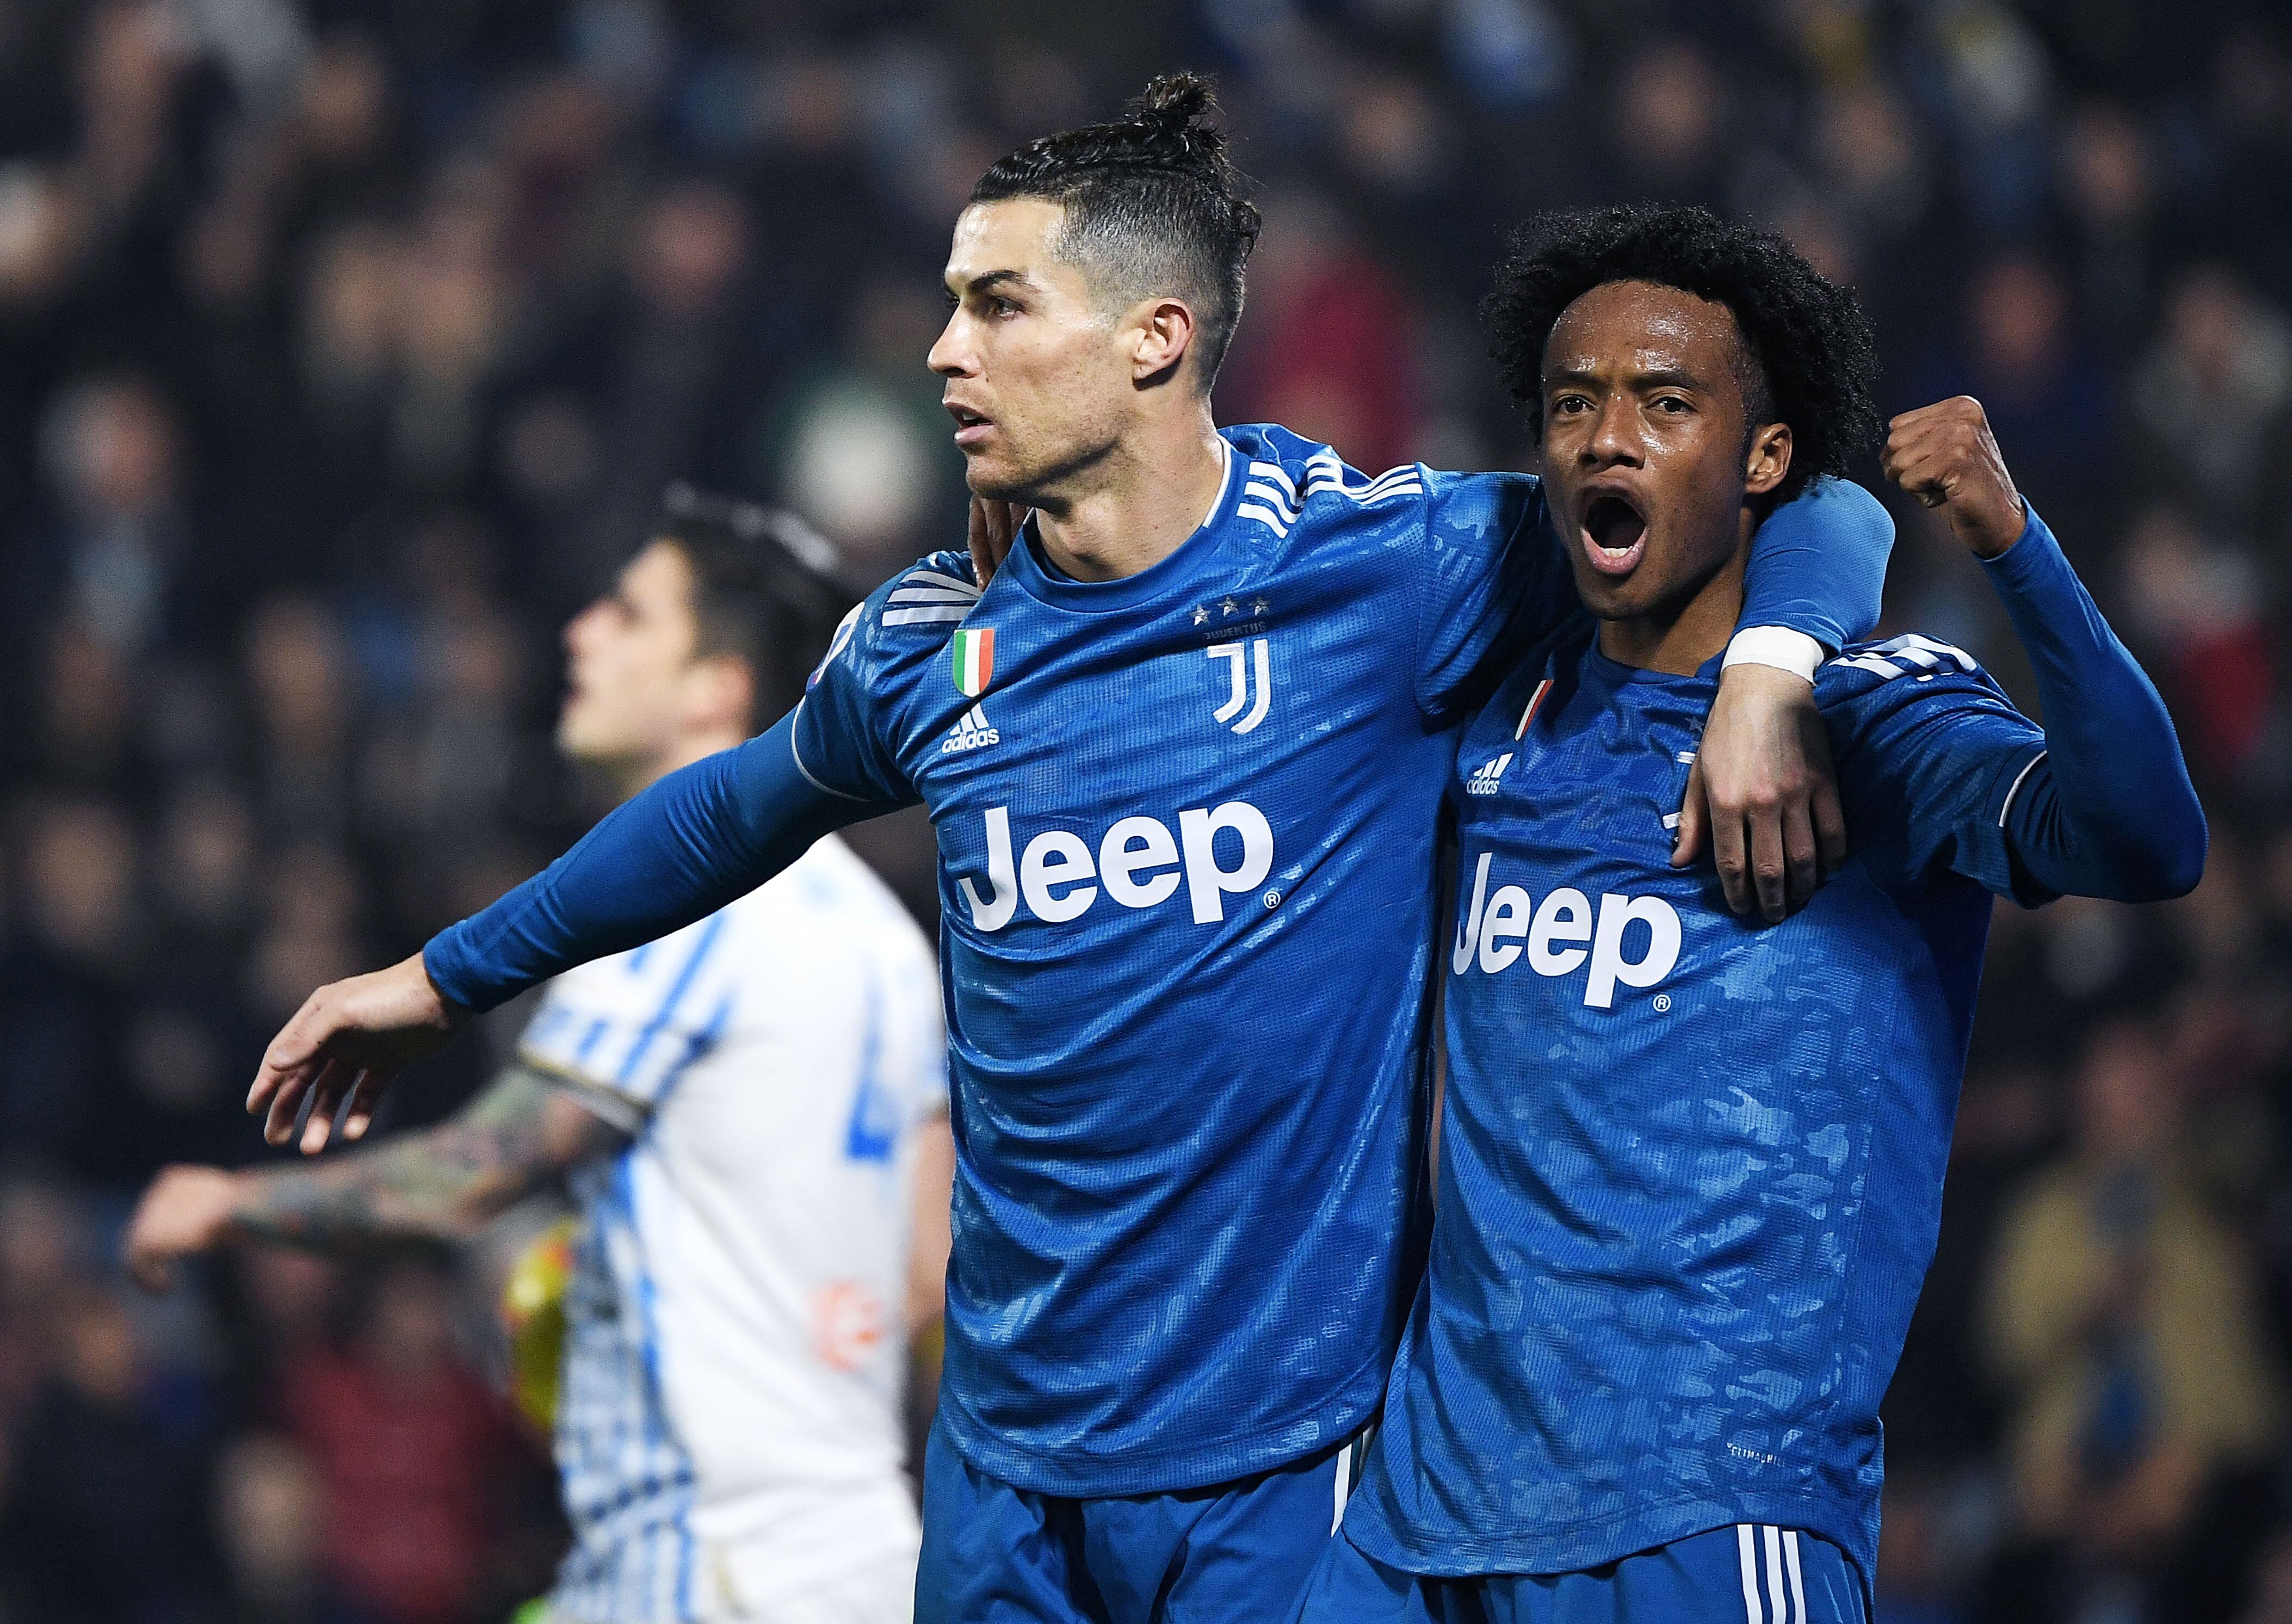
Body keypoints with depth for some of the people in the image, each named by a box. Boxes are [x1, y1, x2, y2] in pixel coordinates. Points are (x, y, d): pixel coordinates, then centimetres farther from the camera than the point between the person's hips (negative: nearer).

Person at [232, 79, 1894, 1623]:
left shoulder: (1379, 566, -8)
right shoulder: (932, 645, 7)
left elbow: (1805, 511, -3)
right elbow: (739, 810, 28)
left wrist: (1769, 678, -24)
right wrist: (447, 977, 35)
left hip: (1278, 1454, -4)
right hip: (1009, 1446, 4)